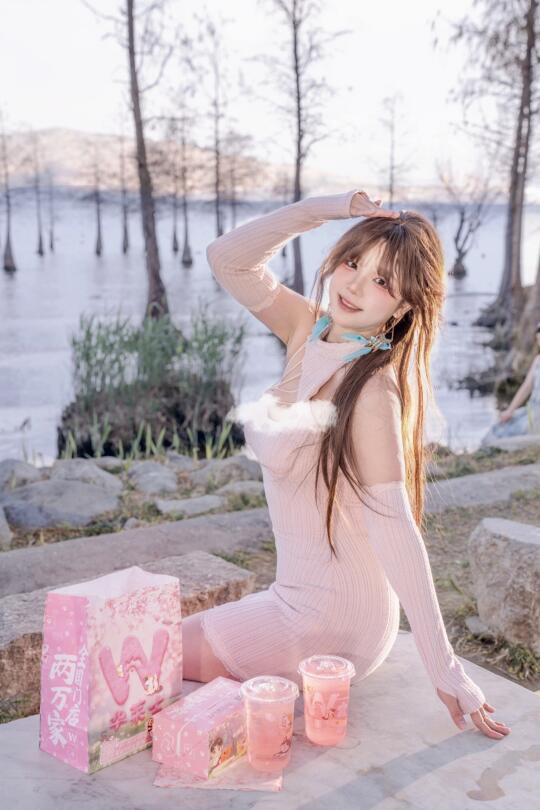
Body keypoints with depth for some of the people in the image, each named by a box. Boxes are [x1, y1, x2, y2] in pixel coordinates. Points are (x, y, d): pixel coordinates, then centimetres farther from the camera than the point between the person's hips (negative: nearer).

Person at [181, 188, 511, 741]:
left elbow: (394, 529, -26)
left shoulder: (372, 389, -25)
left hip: (328, 621, -9)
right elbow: (226, 257, -1)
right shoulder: (310, 331, -2)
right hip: (304, 597, 9)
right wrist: (326, 207, -12)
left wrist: (444, 669, -25)